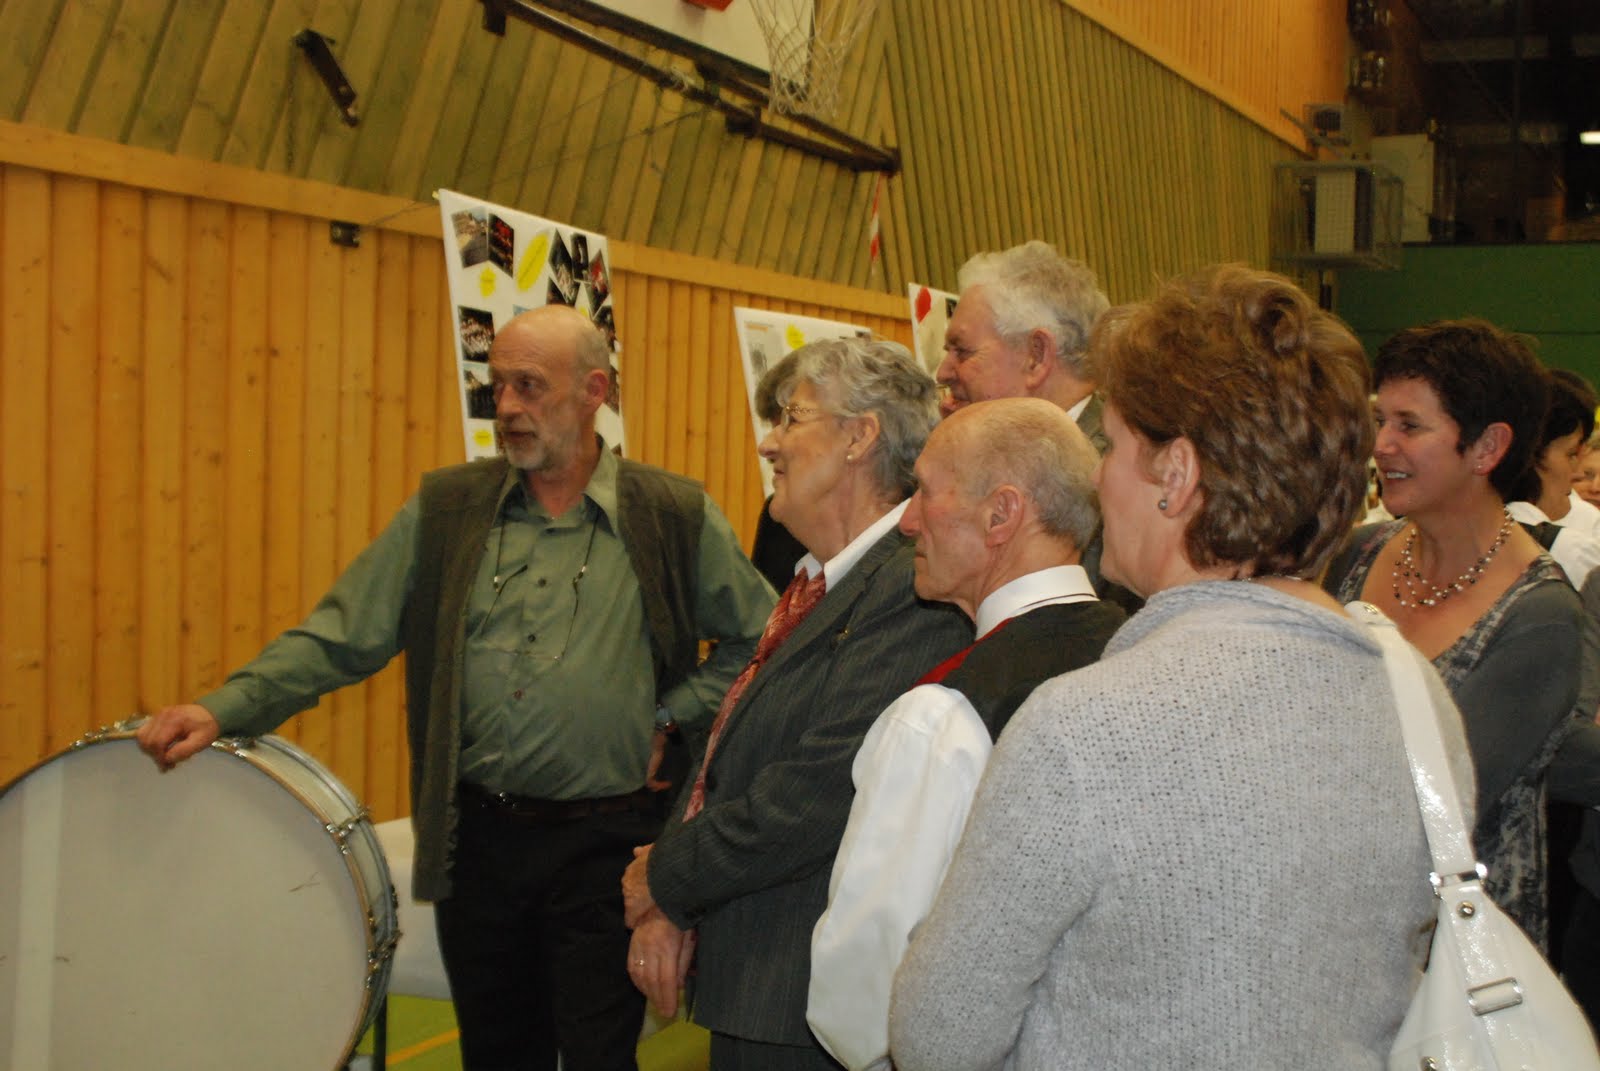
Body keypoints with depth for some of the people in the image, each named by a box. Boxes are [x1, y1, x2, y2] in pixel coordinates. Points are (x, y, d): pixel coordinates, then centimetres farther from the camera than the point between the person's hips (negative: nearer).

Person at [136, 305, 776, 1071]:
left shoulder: (675, 518, -1)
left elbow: (760, 641, 7)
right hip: (475, 841, 3)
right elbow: (343, 634, 0)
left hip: (603, 844, -3)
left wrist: (672, 718, -2)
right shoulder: (446, 511, 5)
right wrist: (224, 709, -11)